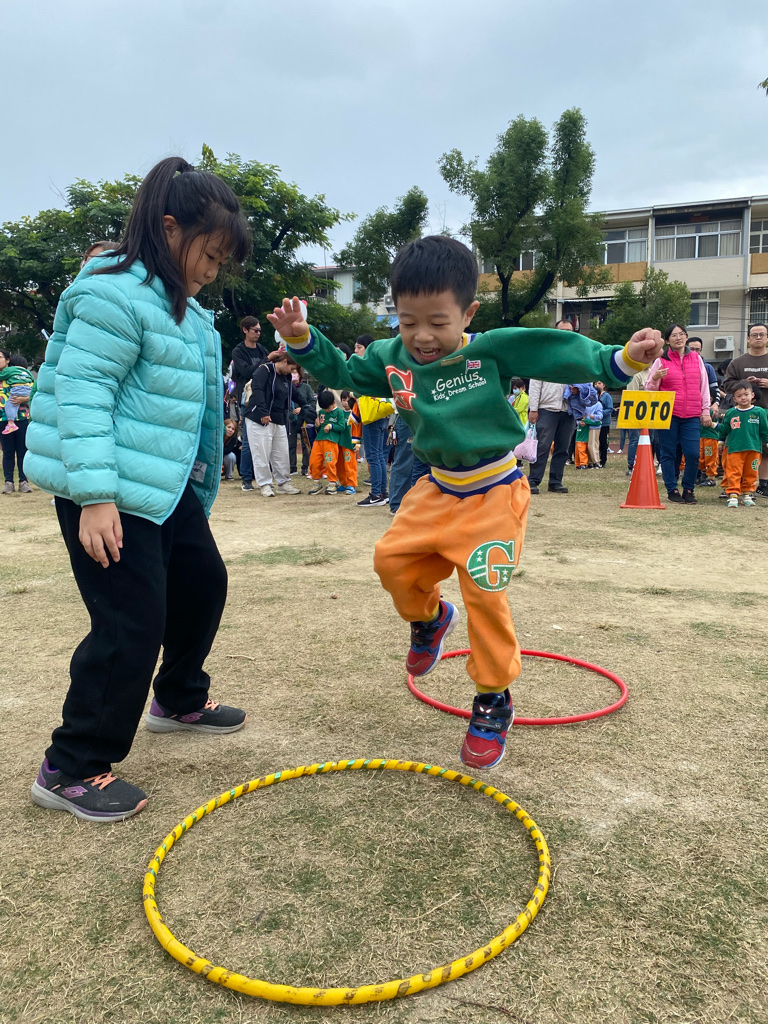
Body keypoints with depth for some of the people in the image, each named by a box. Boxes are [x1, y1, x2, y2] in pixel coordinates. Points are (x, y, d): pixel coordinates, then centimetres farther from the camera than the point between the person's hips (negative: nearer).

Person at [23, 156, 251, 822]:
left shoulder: (182, 308, 15)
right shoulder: (116, 293, -16)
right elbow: (80, 395, -22)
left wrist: (197, 483, 25)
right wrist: (95, 497, -26)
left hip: (168, 486, 10)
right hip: (111, 494, -10)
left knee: (203, 582, 18)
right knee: (134, 623, -9)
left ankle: (180, 700, 41)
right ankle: (71, 769, 8)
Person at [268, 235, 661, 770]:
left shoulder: (493, 350, -17)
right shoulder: (392, 358, -4)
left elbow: (562, 353, -17)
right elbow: (343, 371, 12)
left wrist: (623, 358, -30)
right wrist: (303, 339, -1)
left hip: (494, 492, -5)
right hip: (439, 489, 6)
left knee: (485, 591, -10)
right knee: (393, 557, 3)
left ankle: (494, 701, 10)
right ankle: (430, 617, 35)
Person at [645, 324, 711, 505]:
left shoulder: (696, 358, 11)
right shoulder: (661, 361, 3)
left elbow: (704, 386, 13)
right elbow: (649, 389, 5)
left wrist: (705, 411, 8)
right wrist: (655, 378, -16)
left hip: (692, 415, 2)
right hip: (668, 414, -1)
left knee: (693, 454, -6)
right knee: (668, 454, 2)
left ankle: (688, 490, 10)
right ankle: (672, 490, 14)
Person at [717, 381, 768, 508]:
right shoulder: (730, 413, 2)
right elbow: (724, 429, 13)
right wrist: (721, 441, 11)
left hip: (754, 449, 1)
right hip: (734, 449, -1)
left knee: (750, 473, 8)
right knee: (733, 473, -6)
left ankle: (747, 495, 19)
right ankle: (733, 495, -5)